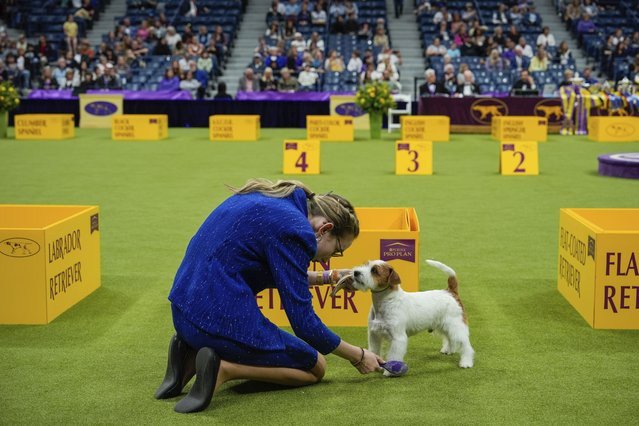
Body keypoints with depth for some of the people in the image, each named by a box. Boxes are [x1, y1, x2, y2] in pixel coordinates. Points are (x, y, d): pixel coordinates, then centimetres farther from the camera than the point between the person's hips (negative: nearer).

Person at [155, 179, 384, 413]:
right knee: (315, 367, 12)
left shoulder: (267, 199, 12)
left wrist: (325, 277, 25)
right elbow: (303, 322, -11)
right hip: (222, 320, -9)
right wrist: (358, 356, 2)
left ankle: (193, 357, 10)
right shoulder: (295, 229, -14)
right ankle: (224, 369, -9)